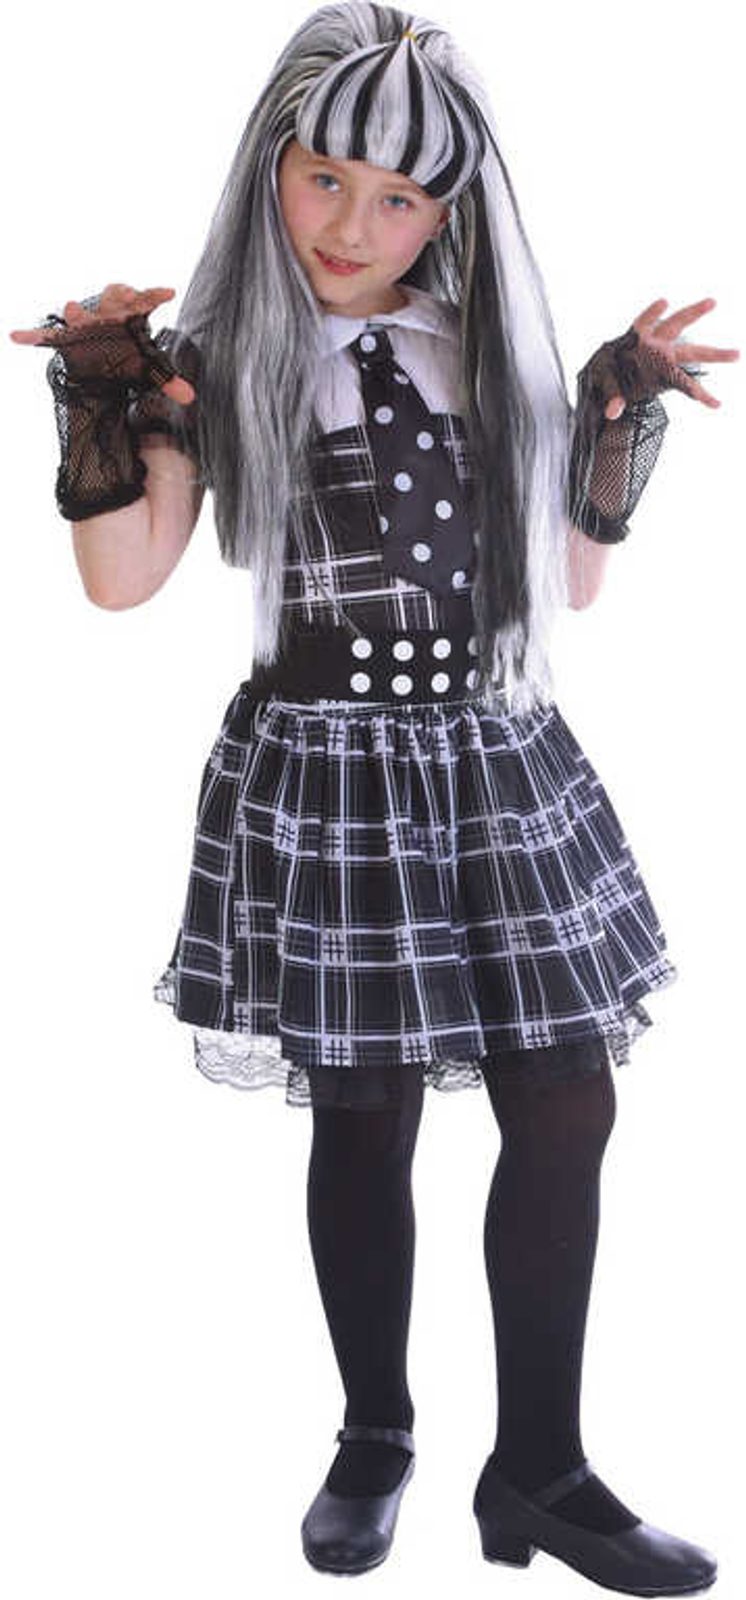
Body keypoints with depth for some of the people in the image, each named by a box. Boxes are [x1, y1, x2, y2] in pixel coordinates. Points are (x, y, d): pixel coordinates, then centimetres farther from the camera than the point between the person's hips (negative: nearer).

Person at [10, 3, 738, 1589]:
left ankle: (540, 1469, 17)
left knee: (567, 1111, 2)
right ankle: (376, 1442, 27)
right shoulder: (220, 355, 0)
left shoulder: (492, 348, 10)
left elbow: (570, 579, 11)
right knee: (367, 1120, 5)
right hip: (324, 778, -4)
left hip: (504, 765, 4)